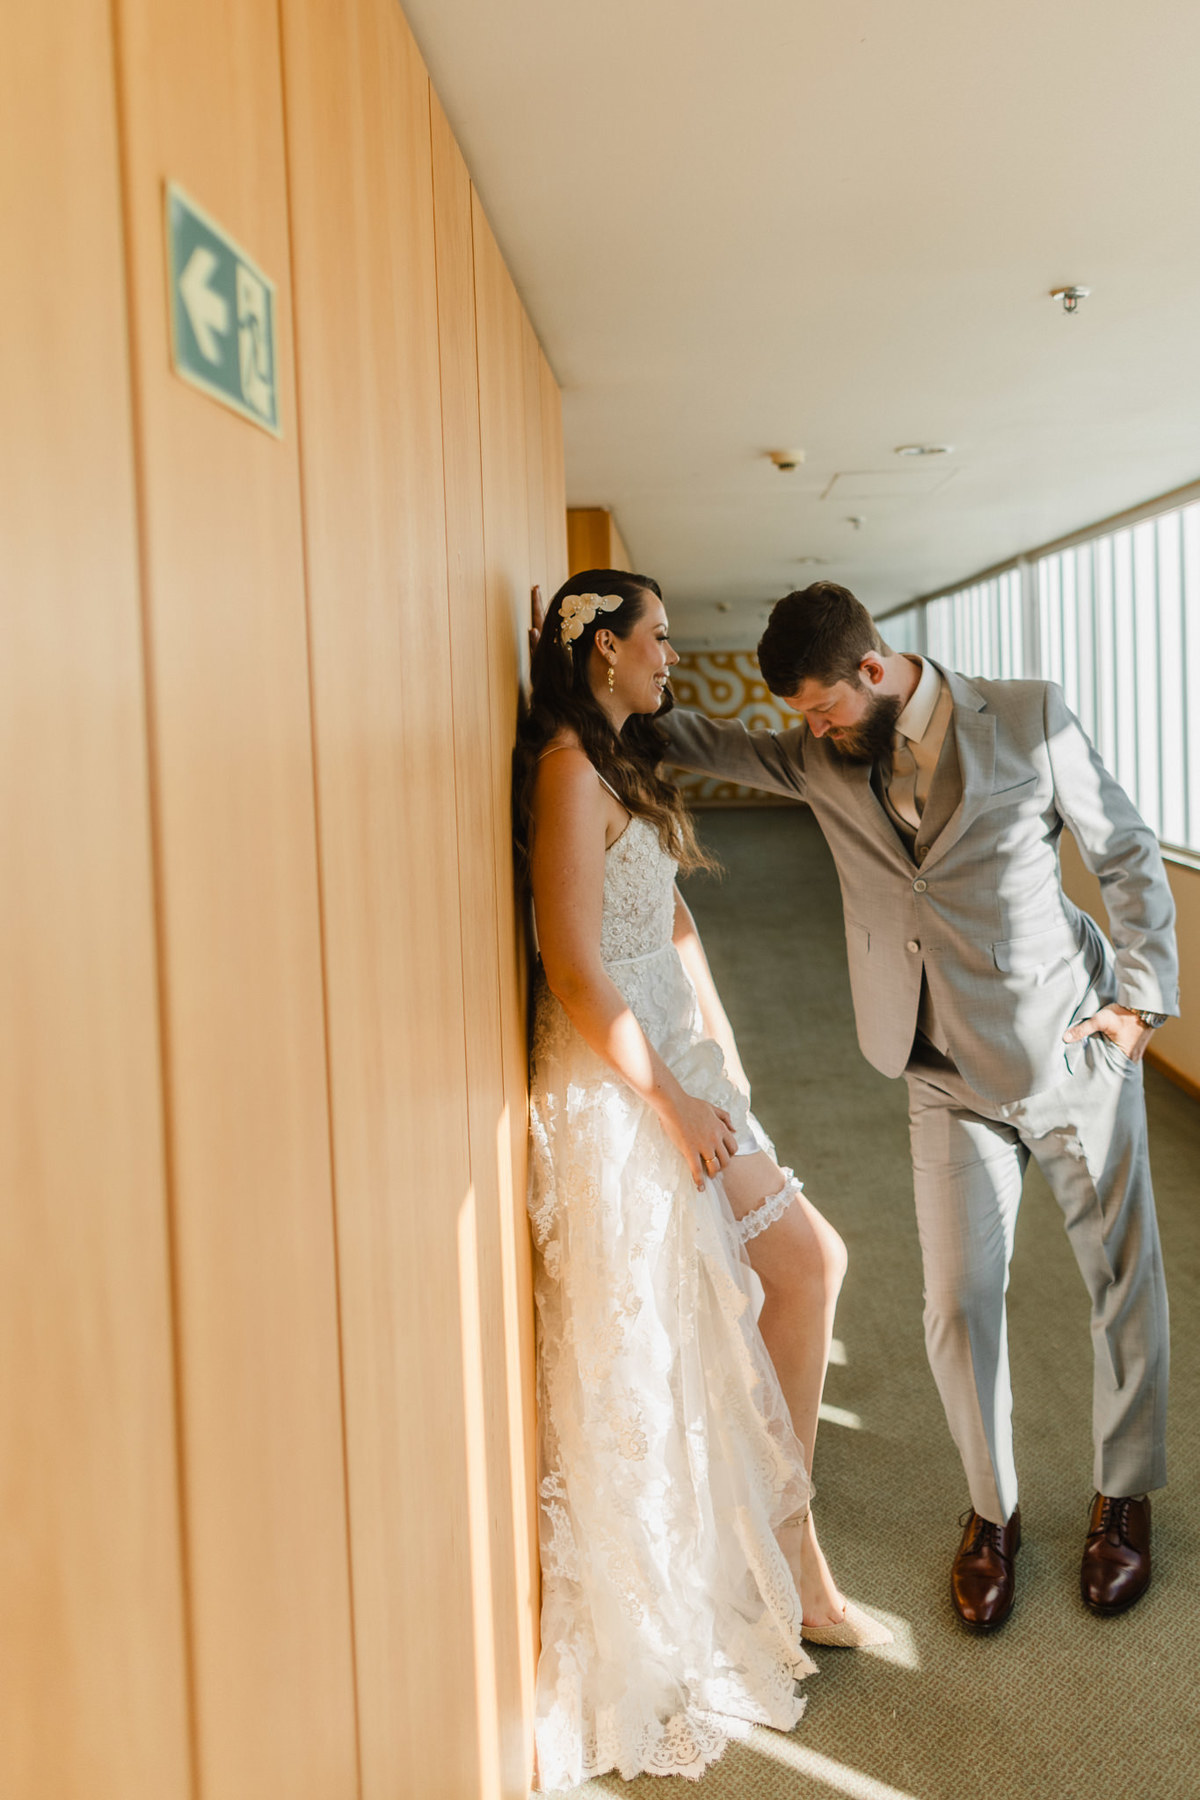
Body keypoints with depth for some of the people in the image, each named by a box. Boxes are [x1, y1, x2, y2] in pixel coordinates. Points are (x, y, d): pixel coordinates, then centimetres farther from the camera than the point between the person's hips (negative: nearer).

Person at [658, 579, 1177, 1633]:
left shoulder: (1028, 718, -9)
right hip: (952, 1082, 2)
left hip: (1076, 1054, -2)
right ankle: (993, 1514, 25)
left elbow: (1129, 855, -3)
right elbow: (712, 744, 5)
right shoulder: (822, 763, 0)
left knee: (1123, 1282, 10)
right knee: (960, 1308, 1)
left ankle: (1123, 1498, 33)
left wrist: (1140, 1000, -5)